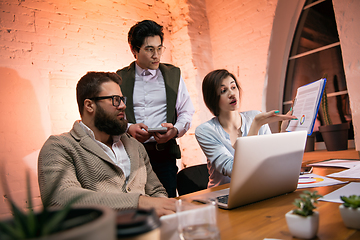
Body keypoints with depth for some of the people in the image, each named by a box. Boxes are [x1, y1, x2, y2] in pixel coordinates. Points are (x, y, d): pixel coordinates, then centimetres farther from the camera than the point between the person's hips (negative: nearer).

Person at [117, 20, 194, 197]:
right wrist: (129, 128, -14)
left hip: (164, 152, 1)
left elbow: (186, 112, 8)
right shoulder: (120, 78, 9)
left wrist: (175, 130, -10)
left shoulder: (173, 74, 11)